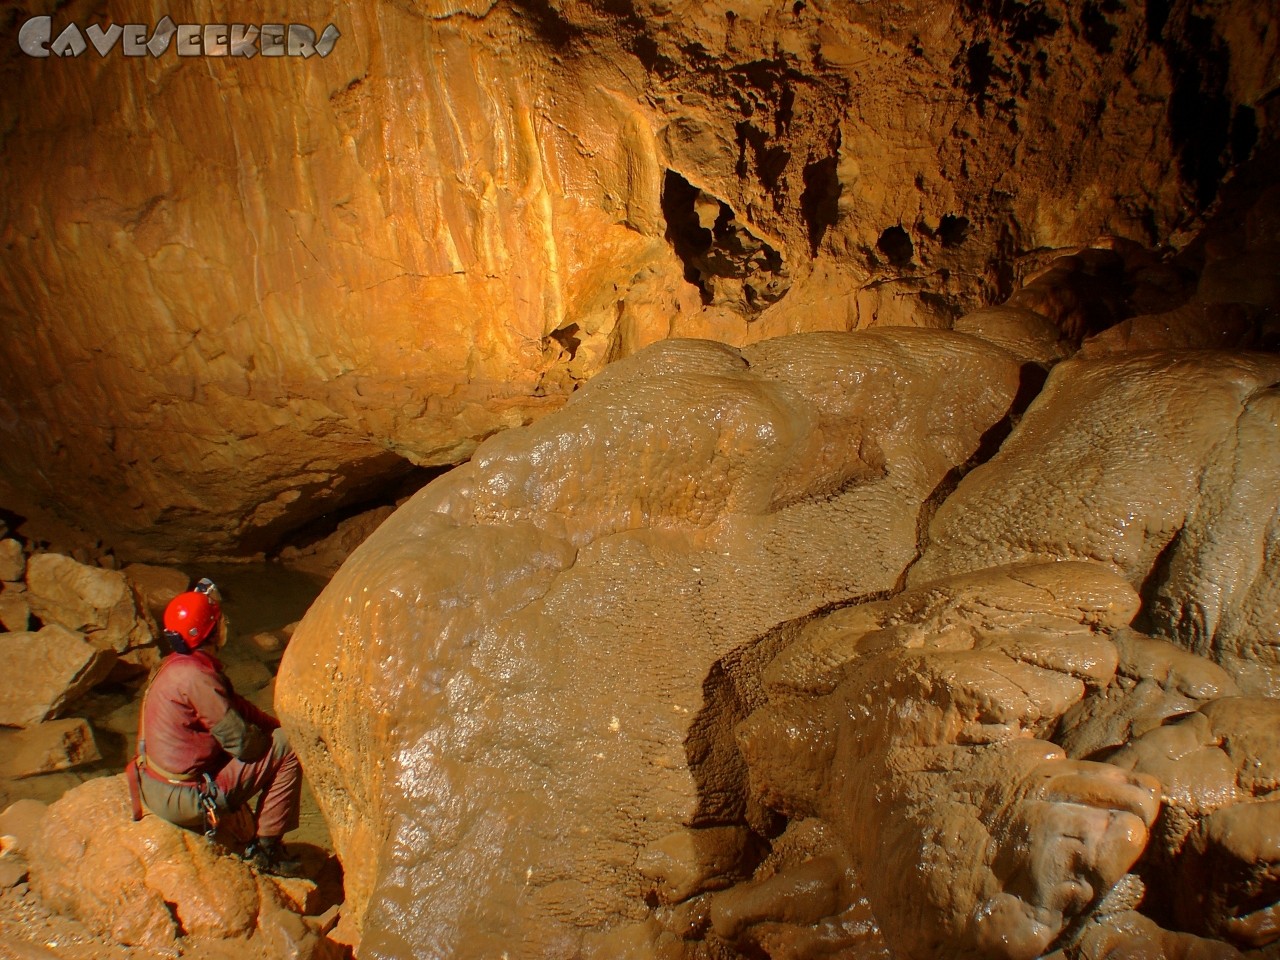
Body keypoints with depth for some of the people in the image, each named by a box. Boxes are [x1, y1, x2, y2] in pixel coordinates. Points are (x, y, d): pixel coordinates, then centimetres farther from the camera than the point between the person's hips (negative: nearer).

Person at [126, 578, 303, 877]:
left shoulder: (180, 665, 7)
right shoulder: (195, 677, -25)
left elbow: (237, 707, 13)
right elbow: (242, 742, -22)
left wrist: (279, 725, 5)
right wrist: (278, 736, -2)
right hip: (182, 799, -10)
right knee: (287, 750, -11)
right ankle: (266, 849, -3)